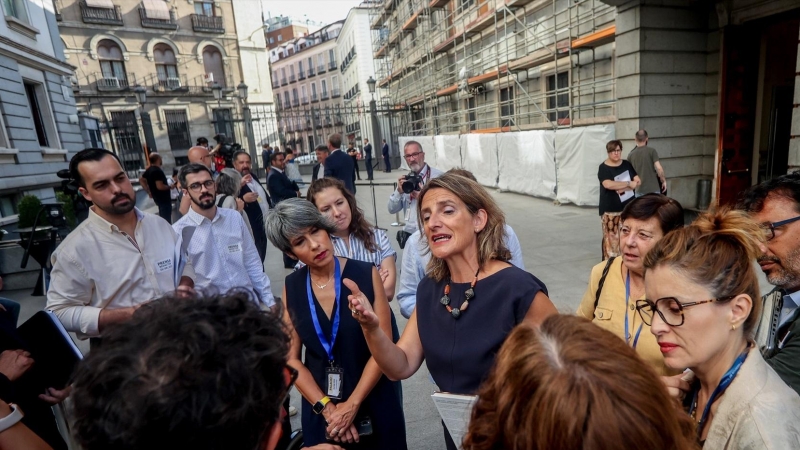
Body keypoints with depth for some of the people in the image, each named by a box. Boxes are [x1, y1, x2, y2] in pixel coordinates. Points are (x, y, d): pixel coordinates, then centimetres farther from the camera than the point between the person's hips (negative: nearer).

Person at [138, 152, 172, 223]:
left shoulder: (149, 170, 8)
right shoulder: (157, 171, -20)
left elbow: (141, 180, 18)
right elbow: (160, 186, -27)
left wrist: (149, 192, 16)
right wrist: (169, 186, -10)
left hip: (157, 198, 10)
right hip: (163, 198, -10)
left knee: (163, 218, 21)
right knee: (166, 219, -4)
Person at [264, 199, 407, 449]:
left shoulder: (366, 274, -13)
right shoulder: (291, 287, -5)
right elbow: (291, 358, -2)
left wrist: (351, 405, -12)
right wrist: (326, 407, -10)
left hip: (372, 404, -2)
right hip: (319, 410, 2)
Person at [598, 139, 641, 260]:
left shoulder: (626, 164, 9)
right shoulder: (603, 168, -6)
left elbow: (637, 182, 3)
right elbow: (608, 184, -23)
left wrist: (622, 188, -14)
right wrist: (629, 184, -15)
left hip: (628, 207, 5)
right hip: (610, 209, -5)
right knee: (611, 238, -4)